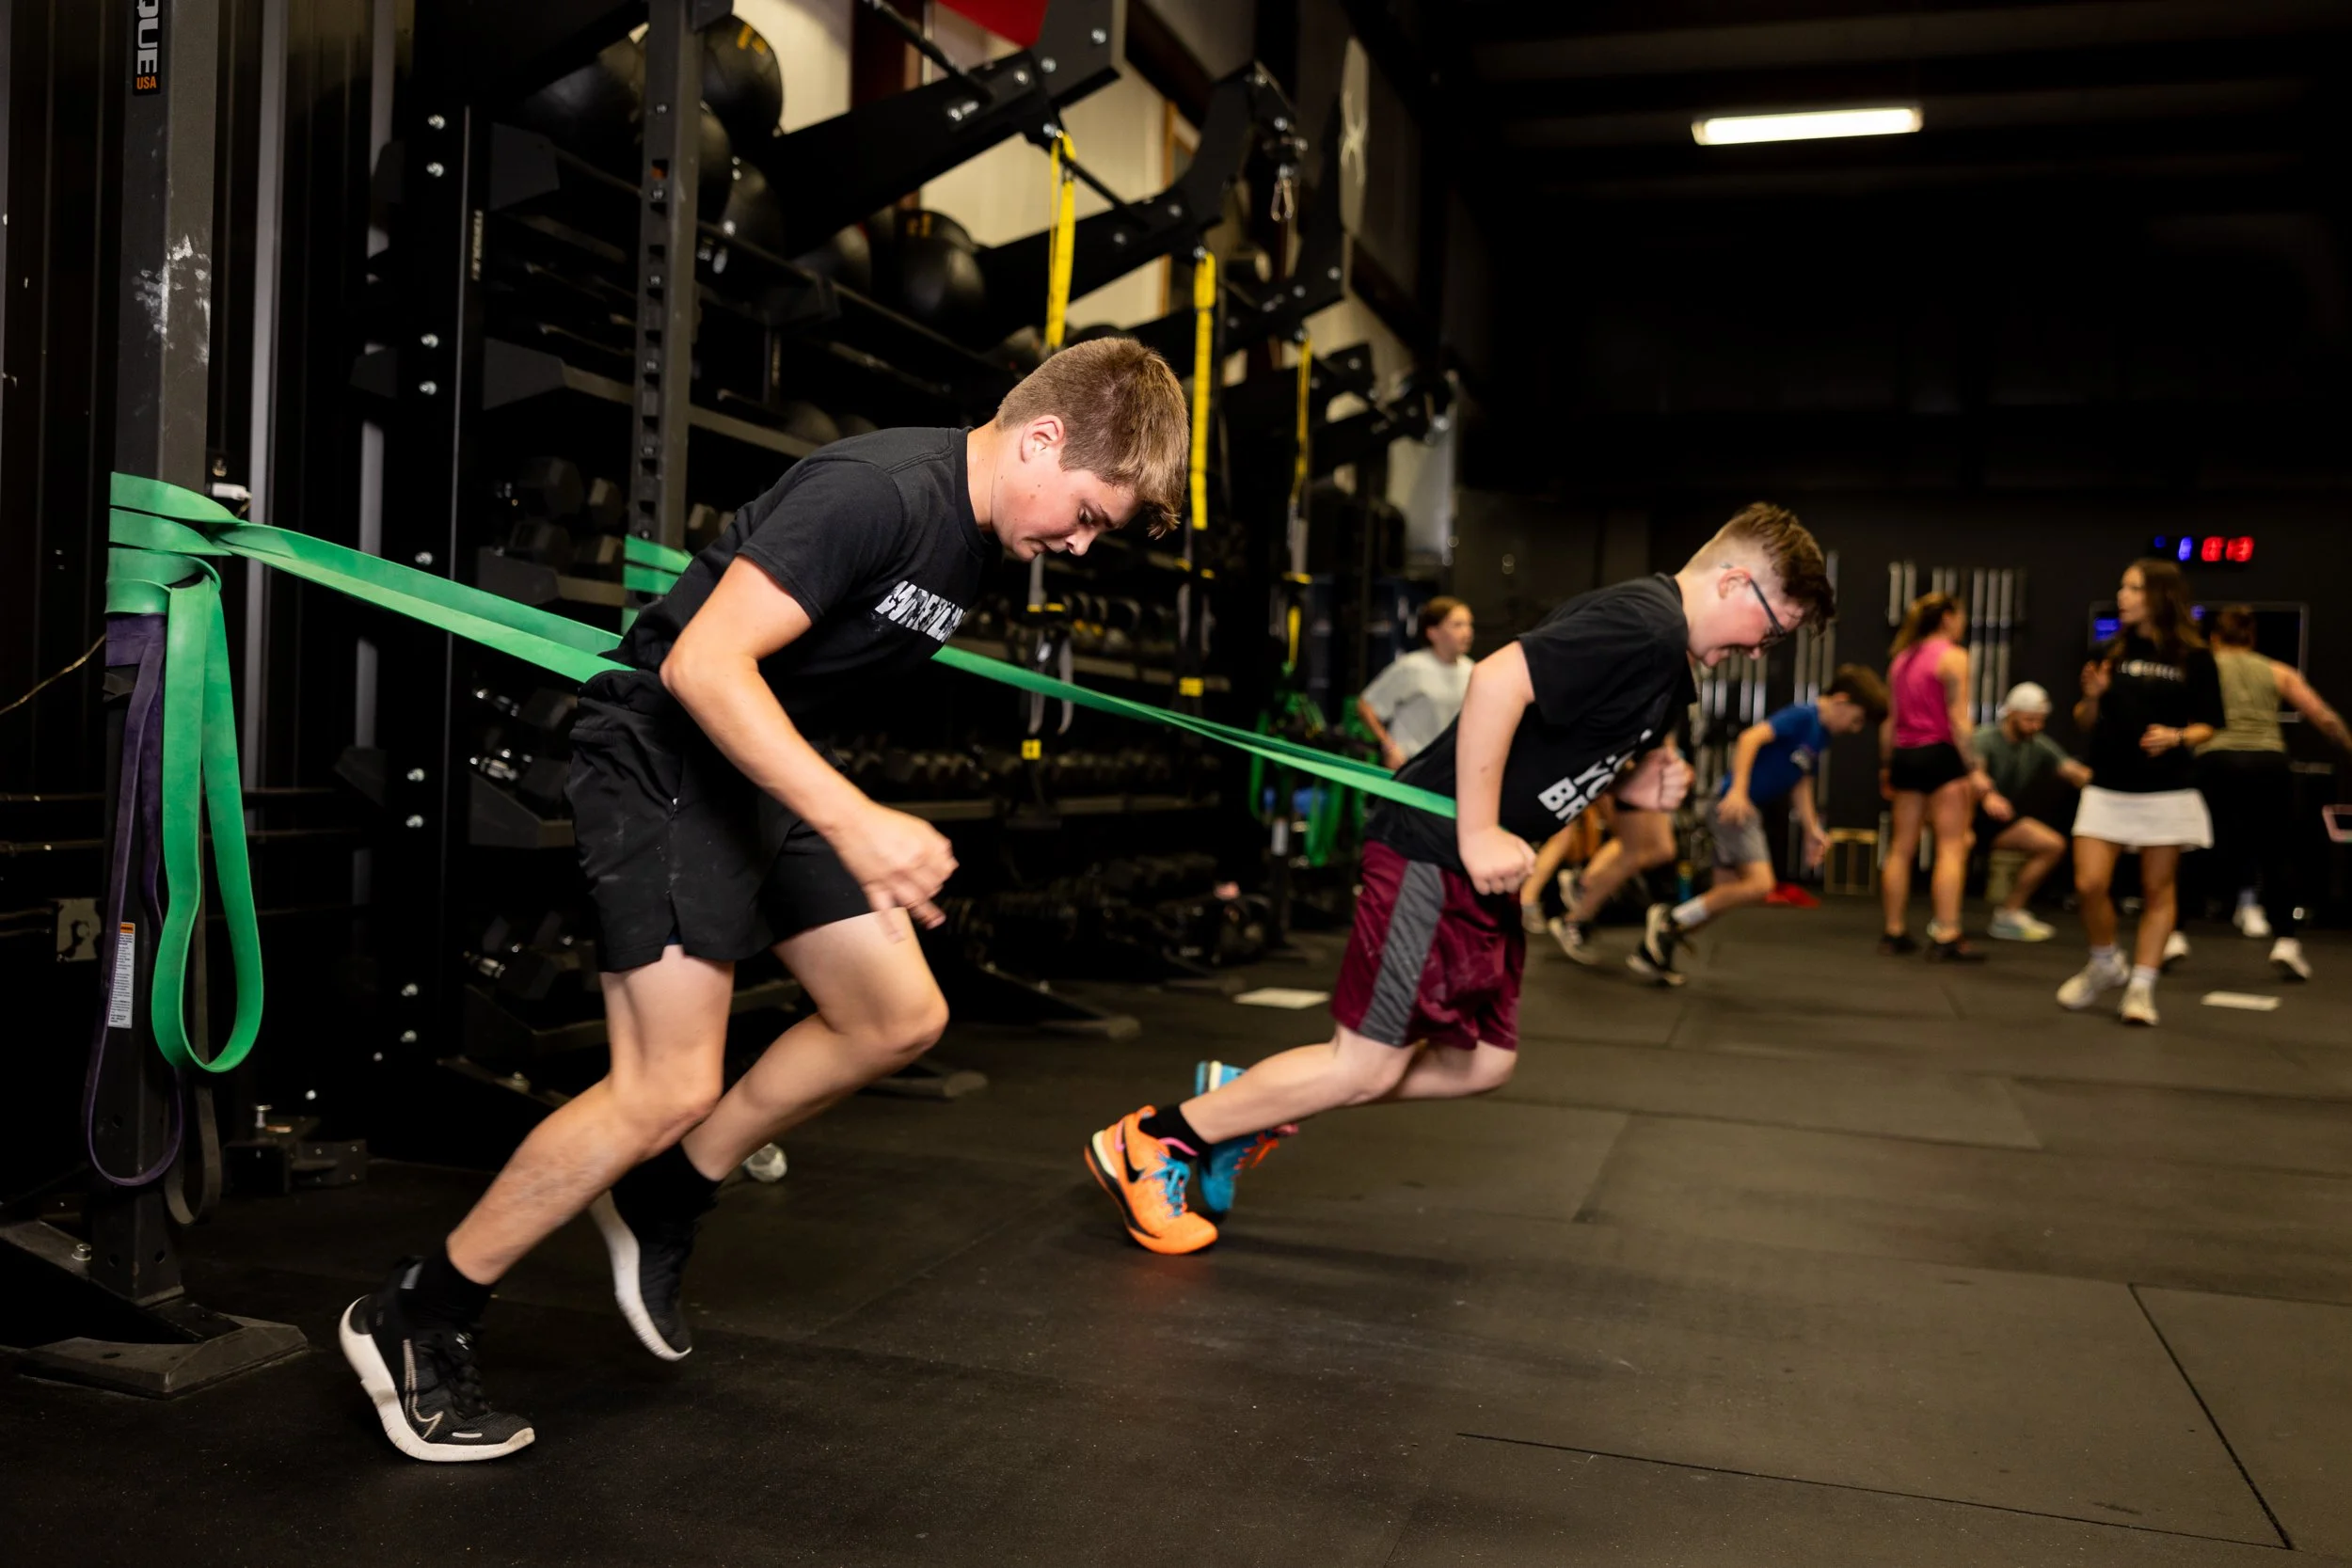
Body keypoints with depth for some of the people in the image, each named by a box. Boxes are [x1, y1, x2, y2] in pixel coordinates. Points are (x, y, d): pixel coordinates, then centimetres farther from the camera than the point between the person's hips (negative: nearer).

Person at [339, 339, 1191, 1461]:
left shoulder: (976, 531, 4)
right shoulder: (877, 490, -26)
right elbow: (705, 665, -32)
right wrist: (857, 825, -38)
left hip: (771, 771, 10)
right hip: (664, 751, -9)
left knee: (901, 1018, 7)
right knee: (670, 1089, -12)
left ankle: (661, 1204, 22)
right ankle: (412, 1322, 5)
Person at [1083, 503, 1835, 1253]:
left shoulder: (1668, 656, 16)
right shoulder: (1643, 624, -16)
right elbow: (1499, 680, -28)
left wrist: (1633, 785, 6)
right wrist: (1479, 834, -25)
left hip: (1486, 866, 11)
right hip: (1435, 849, -11)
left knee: (1483, 1063, 12)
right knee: (1366, 1065, -6)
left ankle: (1249, 1100, 20)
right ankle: (1148, 1142, 6)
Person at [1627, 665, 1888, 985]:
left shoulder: (1821, 736, 17)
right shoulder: (1802, 716, -12)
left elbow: (1800, 783, 28)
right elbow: (1751, 737, -25)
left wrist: (1812, 830, 26)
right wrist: (1738, 790, -33)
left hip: (1750, 811, 10)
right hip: (1734, 805, -10)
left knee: (1727, 894, 8)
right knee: (1759, 884, -20)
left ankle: (1654, 951, 13)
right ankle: (1670, 919, -9)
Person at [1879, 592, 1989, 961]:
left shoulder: (1901, 658, 14)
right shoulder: (1953, 656, -7)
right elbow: (1958, 719, -13)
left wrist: (1887, 766, 18)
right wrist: (1973, 768, -14)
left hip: (1905, 755, 7)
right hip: (1941, 754, -7)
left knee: (1901, 848, 10)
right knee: (1952, 849, -6)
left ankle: (1894, 932, 14)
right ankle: (1945, 937, -11)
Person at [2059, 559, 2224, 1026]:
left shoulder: (2194, 658, -1)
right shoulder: (2110, 654, 7)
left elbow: (2207, 726, 2)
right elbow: (2086, 721, 11)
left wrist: (2177, 737, -18)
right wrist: (2092, 696, -9)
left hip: (2166, 791, -2)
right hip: (2108, 788, 2)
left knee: (2158, 891, 3)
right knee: (2089, 885, -6)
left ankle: (2142, 986, 12)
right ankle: (2105, 965, 19)